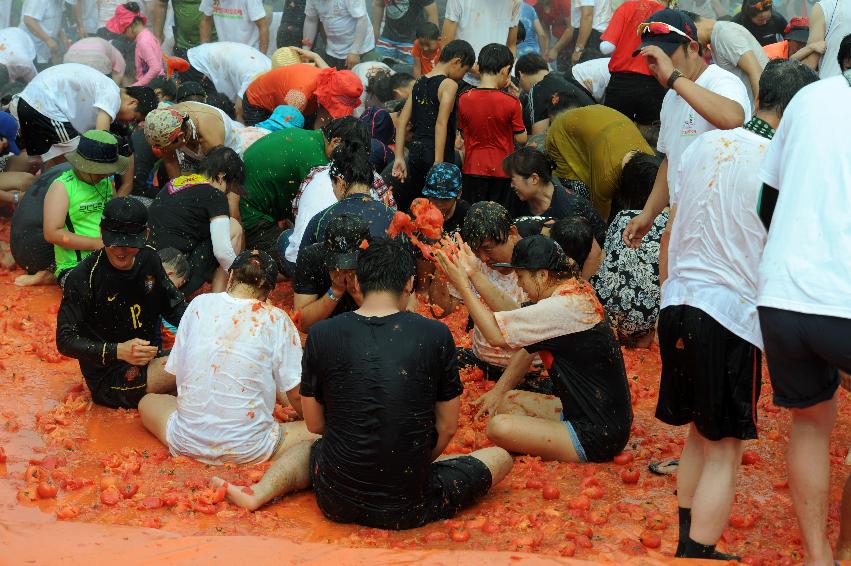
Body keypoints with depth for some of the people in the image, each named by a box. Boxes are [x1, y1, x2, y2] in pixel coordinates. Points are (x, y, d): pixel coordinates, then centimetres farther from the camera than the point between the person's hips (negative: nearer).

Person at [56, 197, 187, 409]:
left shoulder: (149, 260, 3)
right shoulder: (82, 278, -15)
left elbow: (174, 306, 13)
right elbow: (65, 340, -13)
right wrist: (118, 351, -25)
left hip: (152, 360, 7)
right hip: (108, 379, -7)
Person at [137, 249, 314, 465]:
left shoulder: (200, 304, 2)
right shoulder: (276, 320, -6)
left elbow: (177, 374, 8)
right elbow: (296, 395, -4)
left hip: (188, 443, 3)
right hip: (248, 450, -3)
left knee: (148, 401, 31)